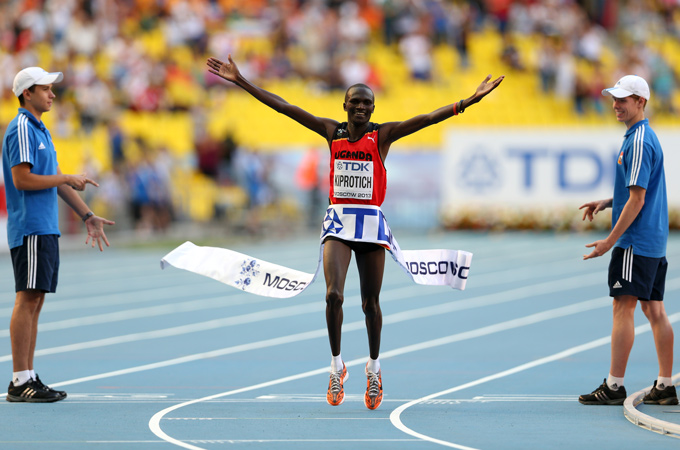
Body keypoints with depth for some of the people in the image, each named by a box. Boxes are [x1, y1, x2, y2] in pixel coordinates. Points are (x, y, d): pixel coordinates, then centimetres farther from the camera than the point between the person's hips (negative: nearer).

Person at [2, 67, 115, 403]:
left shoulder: (40, 131, 20)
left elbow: (57, 182, 24)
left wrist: (88, 216, 23)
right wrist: (67, 179, -10)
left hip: (46, 230, 10)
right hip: (29, 229, -10)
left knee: (35, 302, 9)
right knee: (27, 300, -10)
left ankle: (29, 378, 10)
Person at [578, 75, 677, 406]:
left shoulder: (639, 143, -16)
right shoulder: (644, 137, 15)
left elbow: (637, 199, -19)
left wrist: (610, 241, -16)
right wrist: (606, 203, 14)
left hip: (635, 240, -10)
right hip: (654, 241, 10)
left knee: (623, 307, -7)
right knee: (654, 310, 9)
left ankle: (614, 386, -6)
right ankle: (665, 387, 10)